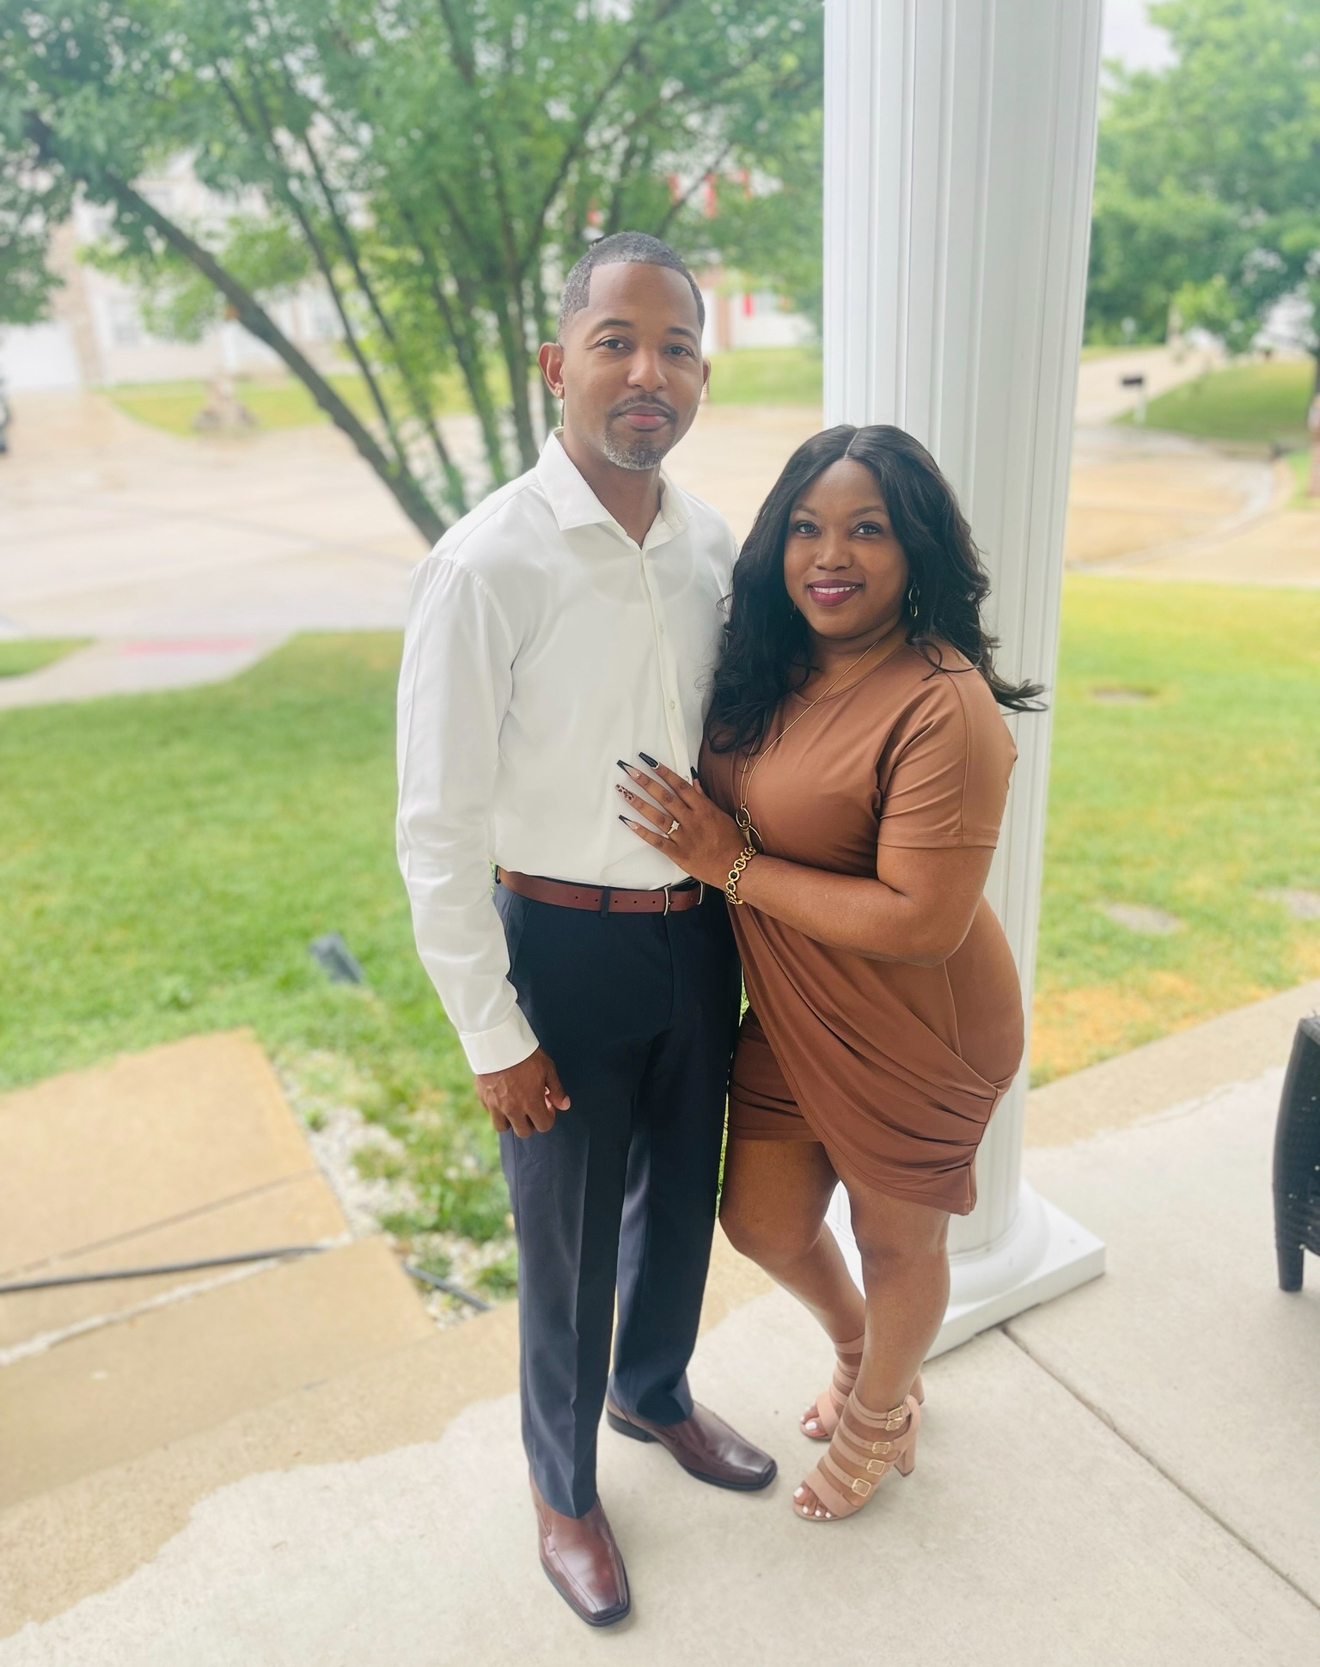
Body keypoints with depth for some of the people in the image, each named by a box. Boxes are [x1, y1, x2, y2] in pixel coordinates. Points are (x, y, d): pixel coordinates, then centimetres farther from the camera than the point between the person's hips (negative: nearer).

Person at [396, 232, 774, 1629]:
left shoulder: (714, 546, -2)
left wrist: (742, 898, 10)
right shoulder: (487, 565, -18)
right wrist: (492, 1035, -12)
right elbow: (438, 828, -16)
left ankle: (656, 1394, 56)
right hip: (567, 948, -5)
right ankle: (562, 1484, 45)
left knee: (683, 1196, 24)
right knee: (570, 1242, 14)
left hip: (700, 930, 5)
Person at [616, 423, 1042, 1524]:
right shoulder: (771, 669, -2)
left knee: (897, 1241, 18)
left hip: (914, 1038, -7)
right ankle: (857, 1347, 54)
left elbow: (924, 921, -30)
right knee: (764, 1223, 20)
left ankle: (882, 1412, 51)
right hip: (787, 1015, 7)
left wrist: (736, 865, -25)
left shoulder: (944, 707, -26)